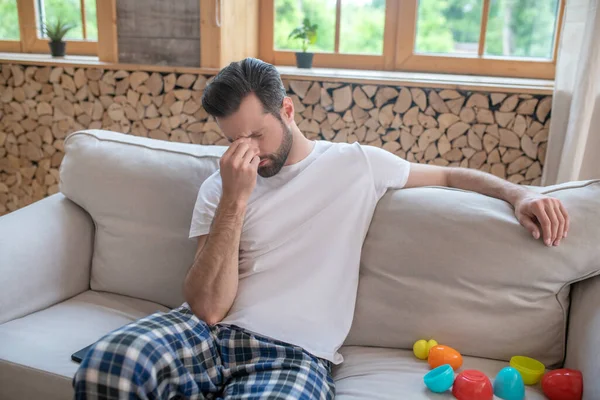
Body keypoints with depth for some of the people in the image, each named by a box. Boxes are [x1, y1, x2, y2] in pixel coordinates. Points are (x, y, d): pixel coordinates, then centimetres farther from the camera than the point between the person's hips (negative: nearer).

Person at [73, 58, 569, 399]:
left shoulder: (357, 164, 8)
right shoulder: (218, 188, 9)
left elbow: (447, 175, 22)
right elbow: (207, 308, -3)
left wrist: (519, 193, 5)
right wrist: (234, 201, -12)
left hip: (294, 352, -1)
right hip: (211, 335, 2)